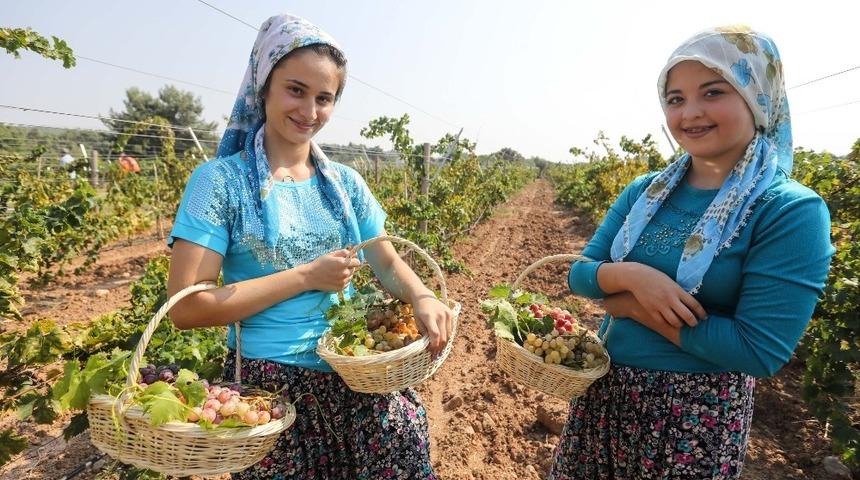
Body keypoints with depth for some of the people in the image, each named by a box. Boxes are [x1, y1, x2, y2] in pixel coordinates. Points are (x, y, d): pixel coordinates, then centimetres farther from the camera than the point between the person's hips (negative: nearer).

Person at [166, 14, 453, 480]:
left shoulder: (345, 182, 5)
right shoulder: (221, 180, -8)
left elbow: (387, 262, 6)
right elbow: (185, 306, -13)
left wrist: (421, 297, -16)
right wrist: (307, 276, -16)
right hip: (271, 384, -3)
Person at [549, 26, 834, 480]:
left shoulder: (792, 210, -15)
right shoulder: (644, 191, -1)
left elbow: (760, 351, -20)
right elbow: (579, 273, -1)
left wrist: (634, 307, -18)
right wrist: (631, 276, -22)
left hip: (697, 413, -4)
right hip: (603, 386, 5)